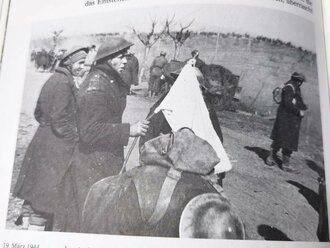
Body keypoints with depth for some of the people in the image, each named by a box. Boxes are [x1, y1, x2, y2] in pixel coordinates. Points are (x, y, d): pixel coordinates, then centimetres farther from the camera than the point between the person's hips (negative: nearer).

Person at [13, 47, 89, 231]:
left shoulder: (53, 79, 12)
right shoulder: (64, 82, -17)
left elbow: (39, 113, 17)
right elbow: (60, 119, -19)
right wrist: (76, 138, -9)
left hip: (42, 141, 10)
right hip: (57, 147, -10)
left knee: (35, 191, 19)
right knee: (47, 194, 1)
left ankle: (27, 225, 33)